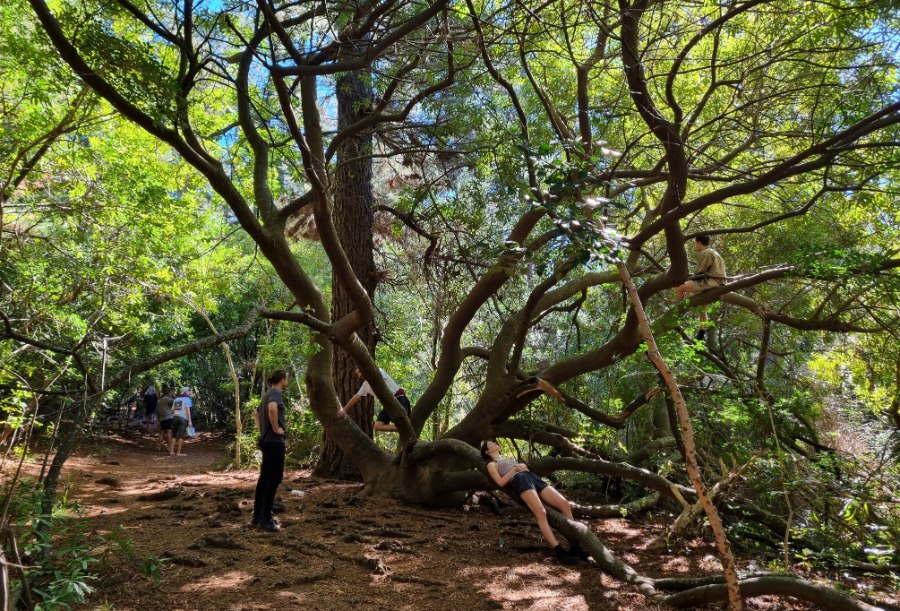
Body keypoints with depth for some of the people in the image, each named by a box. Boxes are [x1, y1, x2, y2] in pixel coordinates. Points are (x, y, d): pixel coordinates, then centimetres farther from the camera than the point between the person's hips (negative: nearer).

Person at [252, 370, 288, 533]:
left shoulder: (268, 394, 17)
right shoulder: (276, 393, -12)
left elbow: (256, 414, 31)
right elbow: (272, 408, -35)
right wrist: (276, 428, -23)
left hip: (266, 440, 10)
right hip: (275, 440, -10)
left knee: (265, 478, 13)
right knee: (275, 478, -6)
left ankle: (257, 516, 19)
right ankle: (266, 519, -5)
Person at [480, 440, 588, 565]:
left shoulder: (508, 460, 40)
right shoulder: (492, 464, 19)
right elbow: (500, 482, 3)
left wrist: (523, 466, 9)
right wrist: (515, 469, -1)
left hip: (533, 477, 7)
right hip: (520, 481, -7)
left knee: (565, 504, -12)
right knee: (541, 513, -30)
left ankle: (575, 545, -12)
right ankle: (559, 551, -32)